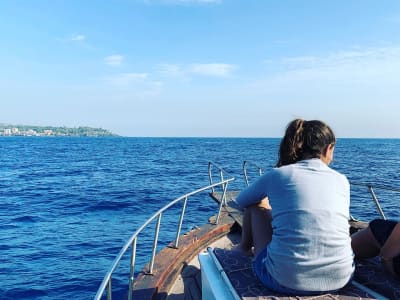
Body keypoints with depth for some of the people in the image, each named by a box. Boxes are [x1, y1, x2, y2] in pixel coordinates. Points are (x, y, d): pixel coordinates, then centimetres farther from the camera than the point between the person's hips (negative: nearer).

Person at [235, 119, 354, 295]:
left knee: (257, 204, 18)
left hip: (285, 281, -3)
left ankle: (245, 247, 43)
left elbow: (241, 201, 15)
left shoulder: (278, 175, -3)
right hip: (339, 279, 4)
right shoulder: (342, 181, 4)